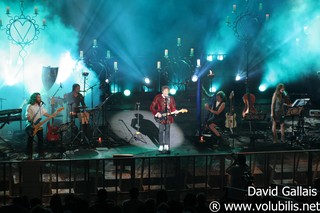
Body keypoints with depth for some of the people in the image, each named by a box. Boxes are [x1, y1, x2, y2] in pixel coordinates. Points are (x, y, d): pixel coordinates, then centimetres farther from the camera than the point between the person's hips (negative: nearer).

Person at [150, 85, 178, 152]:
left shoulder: (171, 98, 7)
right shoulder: (158, 97, -3)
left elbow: (173, 107, 9)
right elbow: (152, 107, -3)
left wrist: (175, 111, -13)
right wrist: (157, 113, -12)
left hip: (168, 117, 3)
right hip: (161, 116, -3)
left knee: (167, 131, 5)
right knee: (161, 131, -3)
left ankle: (166, 145, 11)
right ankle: (161, 145, 3)